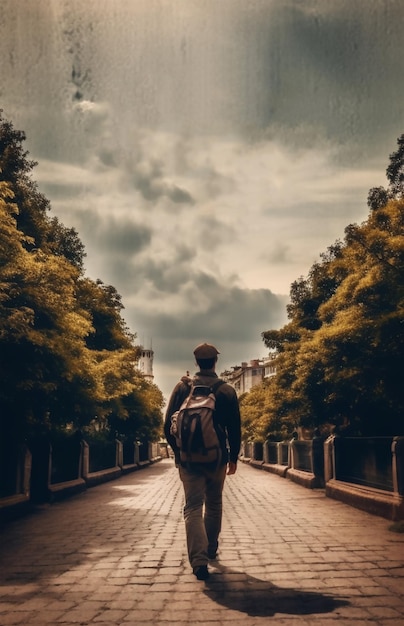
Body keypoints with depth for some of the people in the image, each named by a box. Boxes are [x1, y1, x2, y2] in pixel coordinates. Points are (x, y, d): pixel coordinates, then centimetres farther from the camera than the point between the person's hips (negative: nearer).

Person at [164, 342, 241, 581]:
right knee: (214, 505, 20)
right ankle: (211, 549, 34)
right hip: (217, 458, 1)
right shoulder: (227, 390, -4)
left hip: (189, 458, -1)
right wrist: (234, 457, 8)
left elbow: (169, 425, -2)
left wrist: (178, 450, 12)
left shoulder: (182, 387, -3)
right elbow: (235, 428, -3)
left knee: (193, 507, -1)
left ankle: (199, 559, -15)